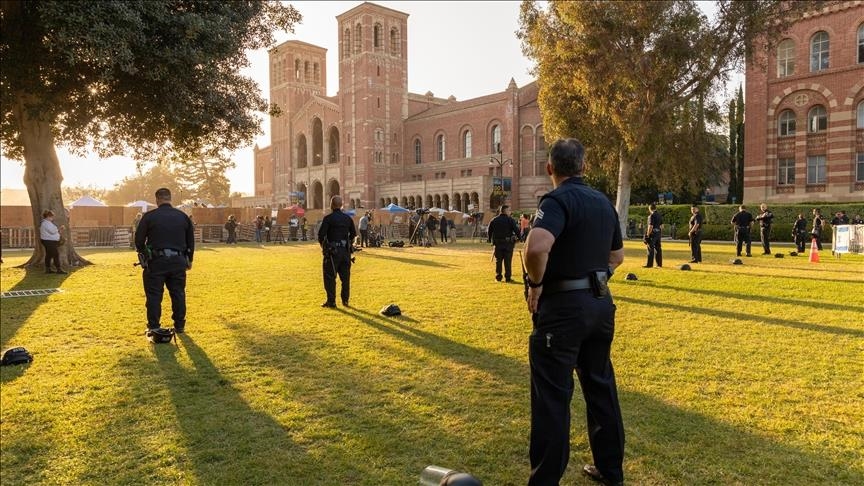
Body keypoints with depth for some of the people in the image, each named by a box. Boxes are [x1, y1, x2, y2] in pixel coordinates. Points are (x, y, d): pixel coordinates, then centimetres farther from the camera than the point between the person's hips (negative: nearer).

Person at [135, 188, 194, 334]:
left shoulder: (149, 216, -4)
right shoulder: (183, 216, 6)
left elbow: (139, 240, 0)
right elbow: (191, 241, 12)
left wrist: (144, 255, 19)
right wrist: (189, 259, 23)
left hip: (156, 261, -3)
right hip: (178, 261, 3)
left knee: (154, 295, 5)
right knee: (178, 294, 11)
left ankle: (154, 326, 8)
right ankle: (179, 325, 15)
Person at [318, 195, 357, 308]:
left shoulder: (328, 218, -10)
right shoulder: (348, 218, 7)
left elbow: (321, 234, -13)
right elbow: (353, 234, 15)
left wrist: (322, 244, 5)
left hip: (332, 251, -5)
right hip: (345, 251, 5)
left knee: (330, 277, 2)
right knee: (345, 276, 11)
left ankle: (331, 301, 3)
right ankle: (345, 300, 16)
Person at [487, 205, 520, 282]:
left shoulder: (494, 220, 7)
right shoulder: (510, 220, -5)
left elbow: (489, 231, 11)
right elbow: (516, 230, -11)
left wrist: (489, 240, 23)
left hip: (497, 244, 3)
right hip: (508, 243, -3)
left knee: (498, 261, 12)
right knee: (508, 261, 2)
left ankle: (498, 277, 15)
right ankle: (508, 278, 3)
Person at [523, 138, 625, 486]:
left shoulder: (558, 200, -15)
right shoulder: (603, 202, 11)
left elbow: (536, 247, -34)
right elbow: (617, 255, 21)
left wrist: (536, 284, -18)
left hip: (563, 307, -8)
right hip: (601, 303, 8)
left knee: (552, 397, 1)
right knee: (601, 388, 18)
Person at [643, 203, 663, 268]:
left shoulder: (652, 216, -14)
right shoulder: (660, 215, 11)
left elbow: (651, 226, -19)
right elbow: (661, 225, 15)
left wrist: (648, 235, -14)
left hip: (653, 233, -8)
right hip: (659, 233, 8)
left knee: (650, 249, -4)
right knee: (658, 248, 11)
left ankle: (649, 264, -2)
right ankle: (659, 264, 15)